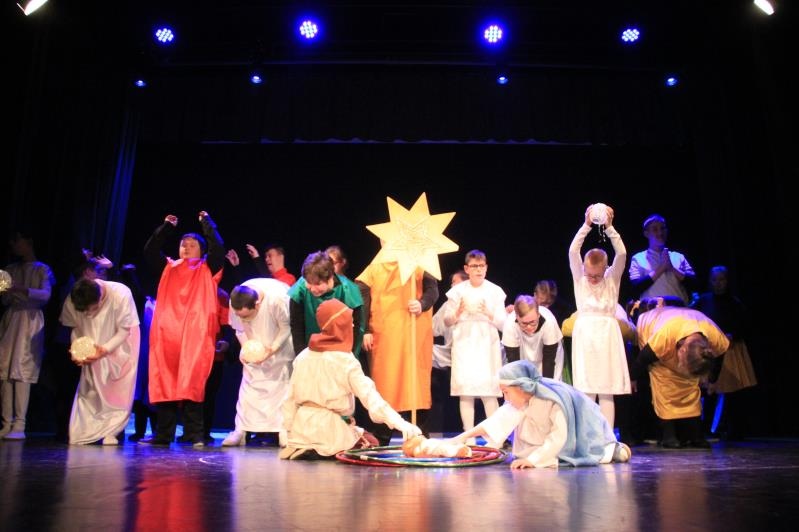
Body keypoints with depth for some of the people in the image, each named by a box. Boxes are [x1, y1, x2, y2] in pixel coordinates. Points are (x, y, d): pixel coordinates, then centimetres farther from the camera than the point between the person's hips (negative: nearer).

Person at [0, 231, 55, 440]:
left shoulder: (42, 270, 6)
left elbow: (46, 295, -9)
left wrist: (20, 289, -22)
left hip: (30, 322, -4)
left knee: (22, 371, -11)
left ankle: (19, 425, -12)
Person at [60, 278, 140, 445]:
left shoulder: (121, 295, -33)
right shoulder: (71, 302, -21)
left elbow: (124, 330, -22)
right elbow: (76, 328, -3)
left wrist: (105, 350, -32)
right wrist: (76, 350, -18)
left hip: (120, 345, -3)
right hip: (93, 349, 3)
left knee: (119, 390, -7)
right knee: (88, 389, -1)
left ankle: (111, 432, 0)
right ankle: (83, 433, 6)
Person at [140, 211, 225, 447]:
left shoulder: (207, 269, 12)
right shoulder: (169, 268, 23)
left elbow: (218, 248, -3)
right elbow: (149, 251, 16)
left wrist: (207, 222, 5)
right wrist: (166, 227, 15)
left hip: (195, 334, -4)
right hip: (167, 332, 4)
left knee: (192, 383, -8)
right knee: (164, 383, 2)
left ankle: (195, 434, -6)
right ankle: (163, 434, 8)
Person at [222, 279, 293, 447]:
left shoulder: (278, 299, -38)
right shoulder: (236, 303, -25)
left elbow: (287, 327, -22)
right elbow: (239, 329, -7)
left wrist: (273, 349, -30)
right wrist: (245, 347, -23)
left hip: (280, 344, -3)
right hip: (254, 346, 3)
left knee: (282, 382, -3)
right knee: (249, 382, -2)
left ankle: (284, 430, 5)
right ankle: (241, 430, 2)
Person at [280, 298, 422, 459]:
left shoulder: (303, 356, 5)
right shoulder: (346, 361, -12)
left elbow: (290, 397, 7)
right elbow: (370, 395, -21)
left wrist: (290, 430, 16)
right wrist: (400, 423, -26)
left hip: (301, 427, 6)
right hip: (330, 429, -6)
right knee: (371, 443, 17)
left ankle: (300, 448, 8)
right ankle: (321, 452, -3)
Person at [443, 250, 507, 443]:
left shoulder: (495, 291, 4)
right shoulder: (458, 290, 4)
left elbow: (502, 324, 3)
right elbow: (447, 321, 7)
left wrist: (488, 313, -15)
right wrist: (458, 312, -12)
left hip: (487, 345, 0)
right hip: (464, 345, 1)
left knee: (489, 392, -5)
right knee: (465, 391, 0)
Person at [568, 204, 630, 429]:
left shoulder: (612, 278, 3)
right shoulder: (579, 278, 3)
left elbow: (621, 253, -11)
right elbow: (572, 251, -10)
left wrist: (609, 227, -20)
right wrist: (586, 225, -19)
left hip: (607, 335, 0)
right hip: (584, 335, 0)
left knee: (607, 392, 2)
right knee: (586, 392, 2)